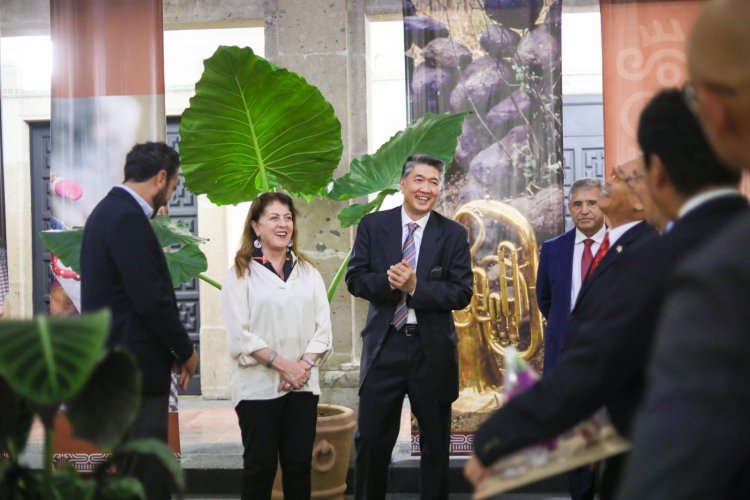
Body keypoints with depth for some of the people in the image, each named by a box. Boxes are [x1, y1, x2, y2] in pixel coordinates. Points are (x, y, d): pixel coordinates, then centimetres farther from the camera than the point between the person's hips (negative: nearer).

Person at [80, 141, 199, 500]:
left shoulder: (110, 211, 14)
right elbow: (151, 300, -20)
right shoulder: (127, 218, -17)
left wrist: (173, 350, 11)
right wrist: (185, 351, -6)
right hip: (135, 368, -10)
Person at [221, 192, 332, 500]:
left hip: (303, 385, 3)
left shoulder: (308, 272, 12)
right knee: (260, 465, 1)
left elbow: (323, 327, 6)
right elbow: (239, 334, -8)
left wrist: (304, 365, -10)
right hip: (258, 385, -3)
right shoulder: (241, 273, 0)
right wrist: (283, 364, -14)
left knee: (299, 464, 5)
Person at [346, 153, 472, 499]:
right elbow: (355, 279, -2)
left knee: (436, 444, 12)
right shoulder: (373, 225, 3)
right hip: (384, 347, 0)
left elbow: (462, 293, -6)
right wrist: (389, 281, -20)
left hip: (433, 350, 0)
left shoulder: (453, 234, 1)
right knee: (371, 441, 5)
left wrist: (416, 286, -19)